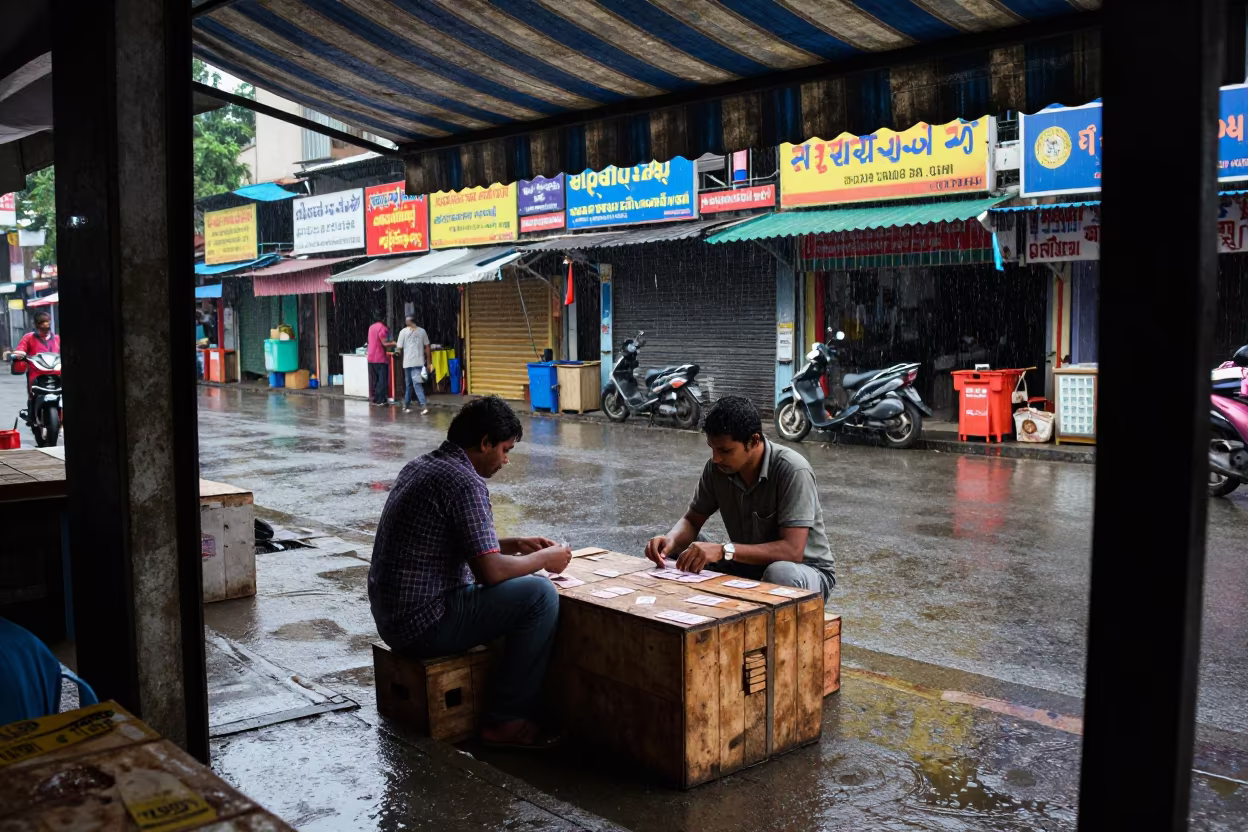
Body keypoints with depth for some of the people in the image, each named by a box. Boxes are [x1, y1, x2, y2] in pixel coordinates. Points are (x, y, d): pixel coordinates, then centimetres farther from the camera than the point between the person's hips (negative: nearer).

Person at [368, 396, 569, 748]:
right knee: (541, 595, -12)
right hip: (424, 624, -10)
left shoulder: (420, 466, 11)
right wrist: (544, 559, -5)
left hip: (391, 615, 10)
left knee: (516, 585, 23)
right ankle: (507, 719, -3)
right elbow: (490, 571, -21)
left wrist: (516, 544, 16)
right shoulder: (465, 482, -19)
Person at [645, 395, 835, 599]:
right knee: (673, 555, -11)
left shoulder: (791, 470, -27)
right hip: (749, 564, 5)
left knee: (780, 575, -40)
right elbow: (692, 521, 2)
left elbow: (792, 551, -33)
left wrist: (724, 550, -41)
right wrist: (671, 540, -22)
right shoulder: (717, 467, -9)